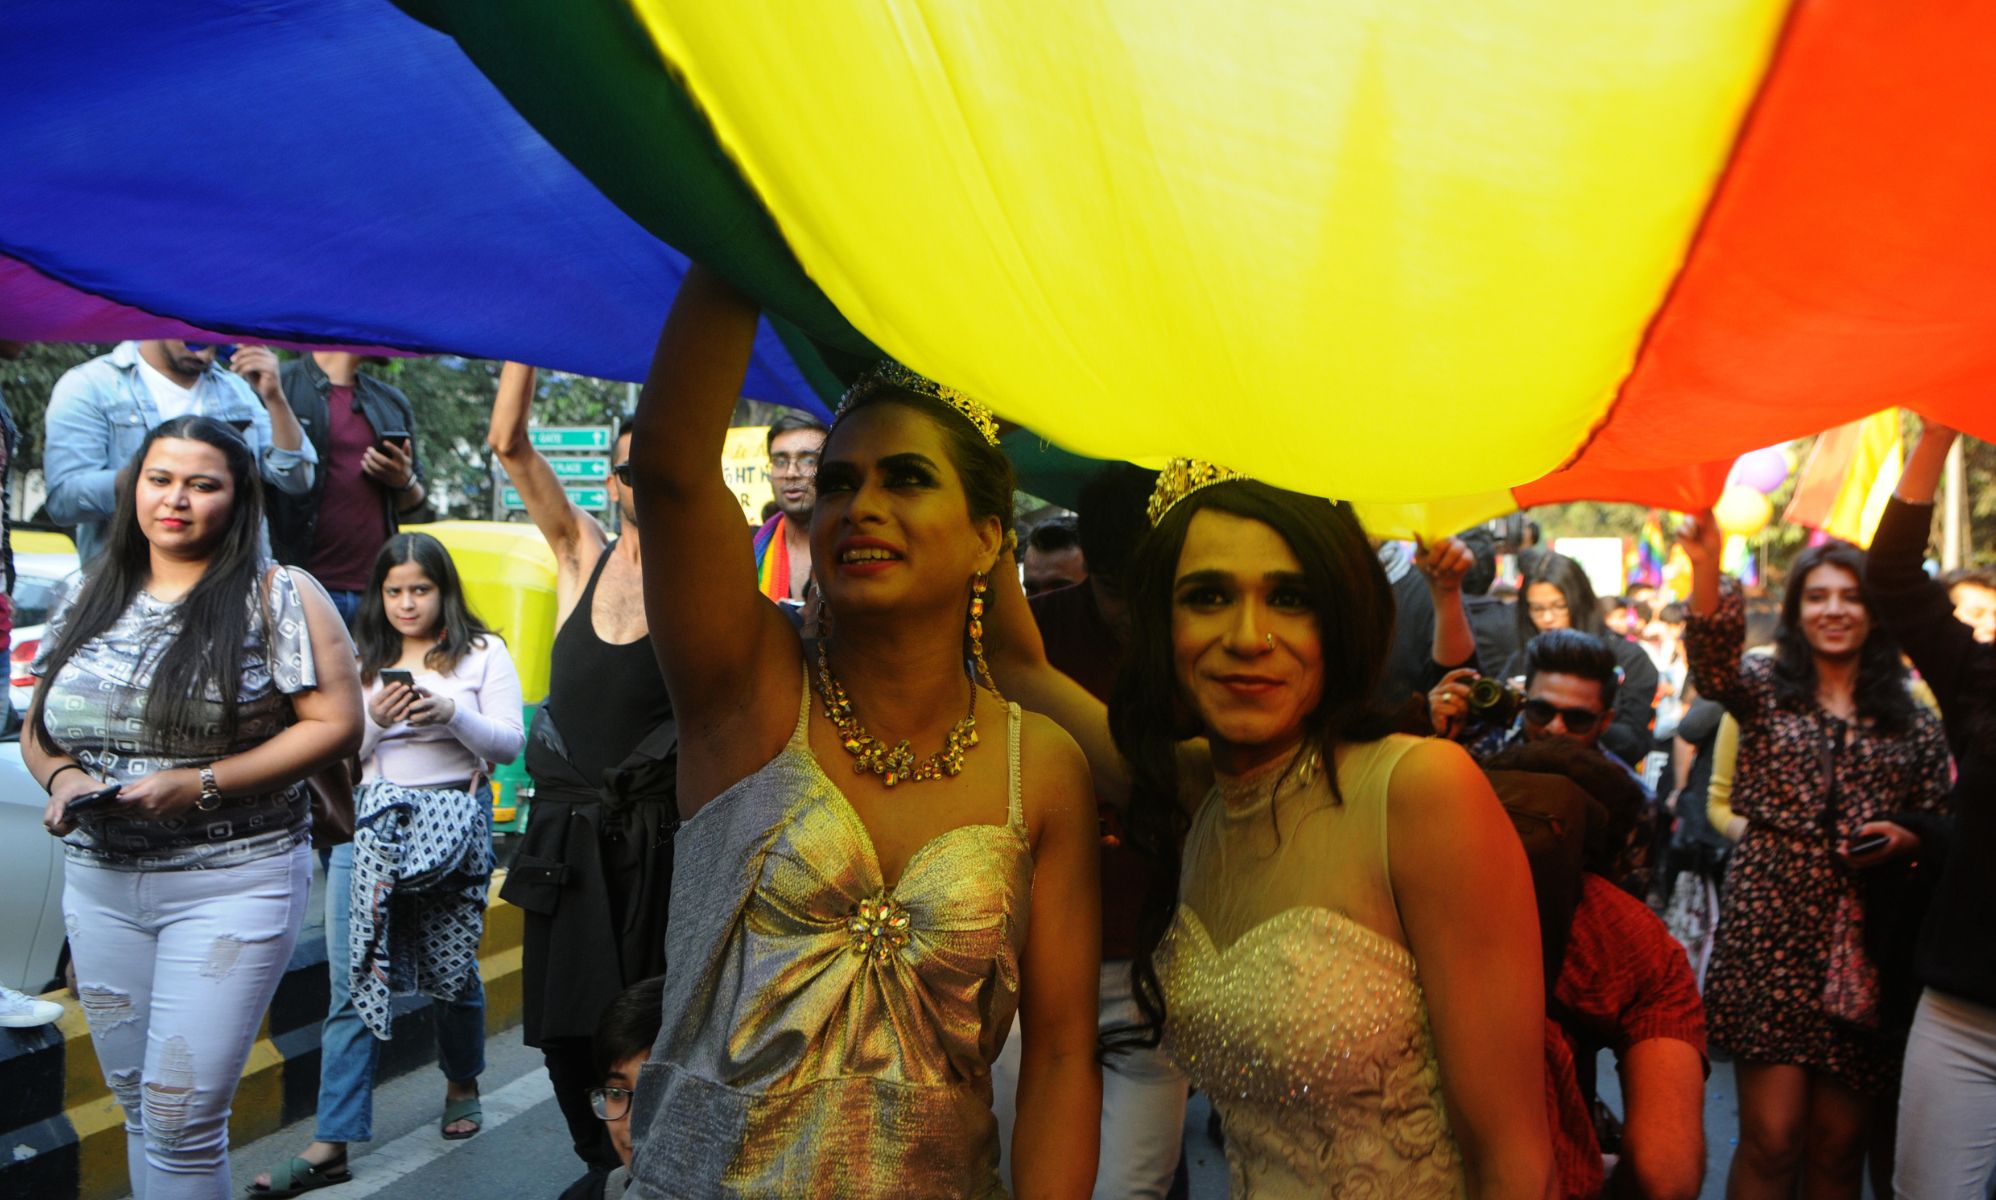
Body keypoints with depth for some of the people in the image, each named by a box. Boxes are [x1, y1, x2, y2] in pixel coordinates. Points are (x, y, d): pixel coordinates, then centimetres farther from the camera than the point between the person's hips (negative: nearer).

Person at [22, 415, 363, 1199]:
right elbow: (38, 728, 16)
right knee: (138, 1107, 16)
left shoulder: (277, 596, -7)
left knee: (181, 1120, -4)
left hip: (232, 882, -5)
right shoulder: (90, 600, 10)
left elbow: (336, 724, -13)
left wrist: (202, 785, -19)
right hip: (98, 883, 6)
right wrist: (60, 777, -7)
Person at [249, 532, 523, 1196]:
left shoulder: (483, 652, 4)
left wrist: (450, 712, -19)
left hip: (453, 823, -2)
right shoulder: (362, 660, 12)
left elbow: (508, 744, -2)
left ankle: (462, 1084, 36)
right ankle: (332, 1143, 2)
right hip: (369, 820, 2)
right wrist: (375, 718, -10)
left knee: (452, 969, 9)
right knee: (354, 983, -2)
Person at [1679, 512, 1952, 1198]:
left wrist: (1903, 840, -7)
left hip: (1867, 939, 2)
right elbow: (1712, 665, -17)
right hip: (1772, 931, -2)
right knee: (1771, 1141, -6)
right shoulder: (1765, 691, 6)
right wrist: (1706, 571, -33)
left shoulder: (1914, 722, 12)